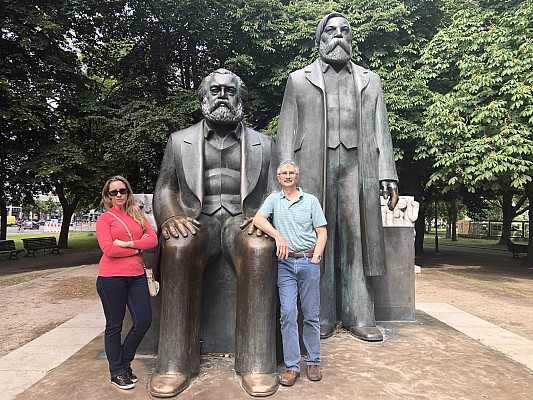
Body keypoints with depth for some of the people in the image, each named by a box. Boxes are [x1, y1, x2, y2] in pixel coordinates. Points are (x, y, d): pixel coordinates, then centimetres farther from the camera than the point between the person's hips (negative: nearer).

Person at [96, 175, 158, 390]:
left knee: (144, 320, 4)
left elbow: (153, 239, 0)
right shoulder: (104, 219, 0)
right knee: (114, 325, 7)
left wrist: (127, 243, -11)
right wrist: (138, 248, -6)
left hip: (136, 275, 5)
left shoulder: (138, 216, 13)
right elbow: (108, 249, -13)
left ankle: (125, 362, 28)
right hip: (112, 277, -4)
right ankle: (117, 372, 23)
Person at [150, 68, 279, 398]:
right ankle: (176, 364, -26)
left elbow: (275, 194, 11)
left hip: (244, 221, 0)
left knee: (259, 249, -35)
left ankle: (257, 363, -27)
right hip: (198, 221, 1)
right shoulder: (180, 141, 17)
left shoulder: (263, 144, 16)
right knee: (178, 247, -34)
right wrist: (171, 217, -10)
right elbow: (164, 188, 12)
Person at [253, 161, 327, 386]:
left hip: (308, 261, 0)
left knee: (311, 315, 5)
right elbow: (258, 219, -4)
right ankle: (292, 366, 7)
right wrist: (278, 235, -17)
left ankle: (313, 362, 19)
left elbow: (322, 232, 7)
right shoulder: (274, 199, 11)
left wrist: (316, 257, -6)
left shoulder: (310, 200, 9)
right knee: (288, 314, -2)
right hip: (285, 263, 1)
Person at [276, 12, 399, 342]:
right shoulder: (299, 80, 17)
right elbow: (286, 131, 9)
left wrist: (388, 176, 4)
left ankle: (360, 317, 7)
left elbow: (381, 131, 16)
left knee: (358, 240, -1)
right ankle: (322, 318, 8)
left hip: (358, 169, 2)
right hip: (313, 170, -1)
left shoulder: (370, 80, 22)